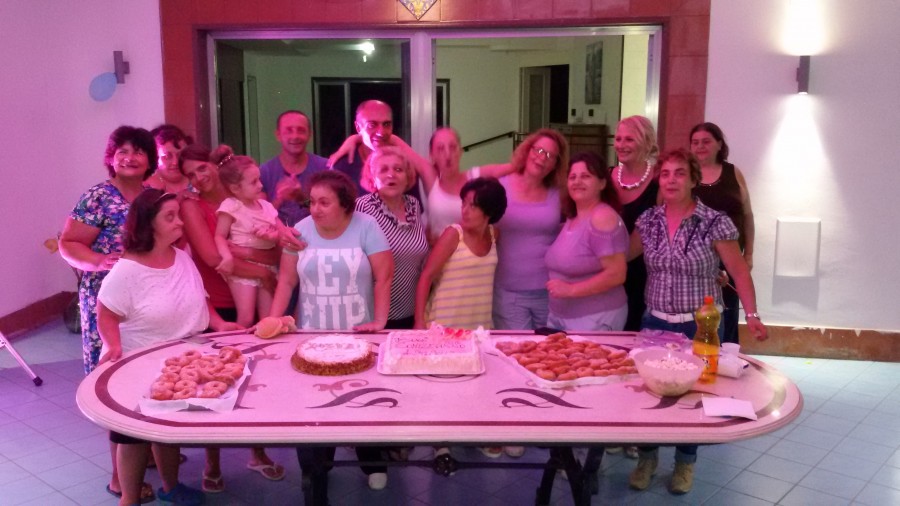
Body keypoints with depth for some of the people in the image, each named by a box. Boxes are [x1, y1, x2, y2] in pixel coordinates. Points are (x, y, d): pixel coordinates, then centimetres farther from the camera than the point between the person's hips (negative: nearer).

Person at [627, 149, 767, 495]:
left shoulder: (714, 223, -11)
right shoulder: (648, 221, 1)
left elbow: (739, 272, -7)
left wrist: (752, 315, -14)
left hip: (700, 326, -3)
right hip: (655, 322, 3)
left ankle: (686, 461, 29)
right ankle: (647, 456, 27)